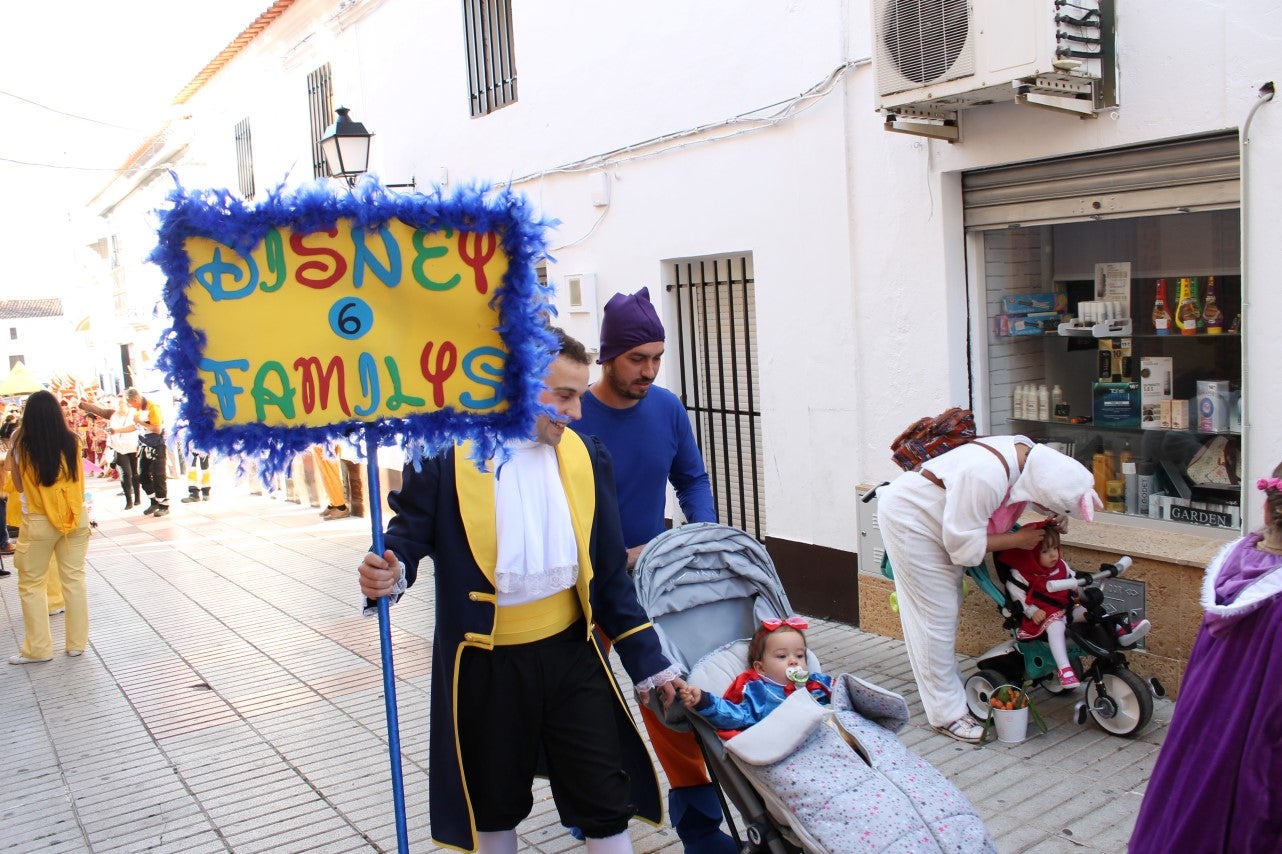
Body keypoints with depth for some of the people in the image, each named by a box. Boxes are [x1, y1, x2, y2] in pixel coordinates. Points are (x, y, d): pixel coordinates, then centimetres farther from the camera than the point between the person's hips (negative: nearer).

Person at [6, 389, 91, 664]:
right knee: (74, 579, 11)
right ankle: (77, 643, 18)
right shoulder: (72, 442, -5)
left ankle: (38, 648, 16)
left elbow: (20, 485, 2)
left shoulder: (22, 446, -10)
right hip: (76, 518, 2)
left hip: (39, 522, -2)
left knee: (31, 584, 12)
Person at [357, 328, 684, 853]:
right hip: (485, 664, -2)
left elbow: (609, 573, 4)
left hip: (572, 651, 3)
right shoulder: (446, 449, -12)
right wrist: (390, 572, -29)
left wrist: (649, 662, 4)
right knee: (494, 806, 19)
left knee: (608, 800, 9)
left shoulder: (585, 456, 0)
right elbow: (410, 531, -5)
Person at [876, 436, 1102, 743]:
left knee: (949, 608, 16)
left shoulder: (1030, 455, -12)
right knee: (936, 615, -5)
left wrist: (1057, 518, -8)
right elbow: (964, 544, -29)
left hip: (937, 520, 9)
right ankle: (947, 714, 5)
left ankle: (949, 689, 30)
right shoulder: (986, 475, -38)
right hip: (907, 518, -9)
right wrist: (1017, 539, -19)